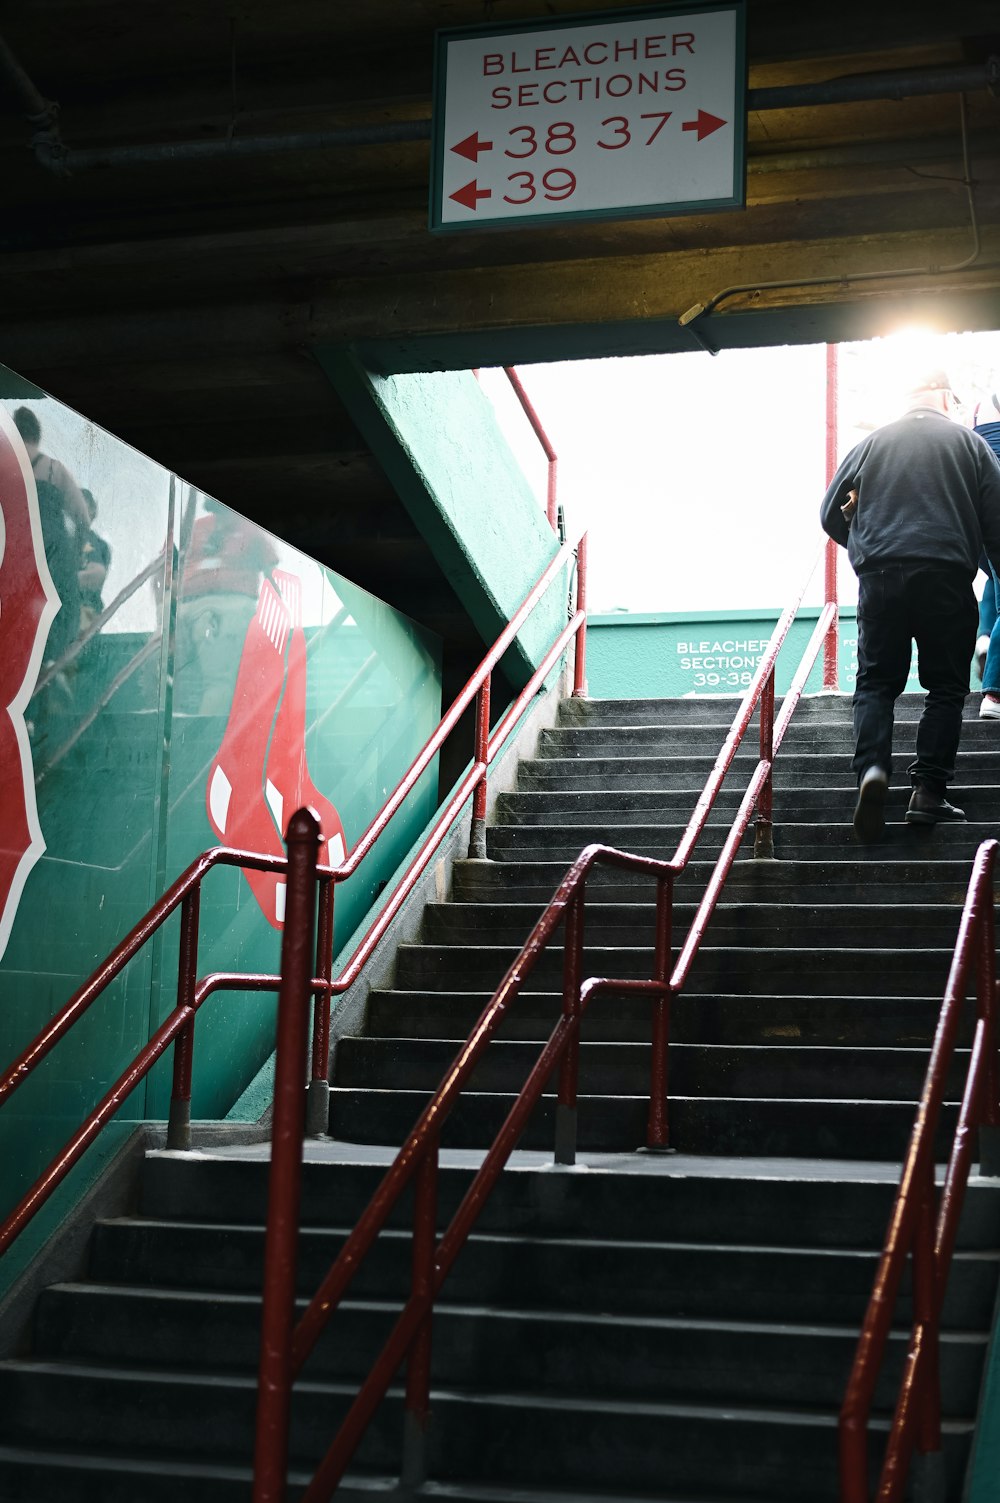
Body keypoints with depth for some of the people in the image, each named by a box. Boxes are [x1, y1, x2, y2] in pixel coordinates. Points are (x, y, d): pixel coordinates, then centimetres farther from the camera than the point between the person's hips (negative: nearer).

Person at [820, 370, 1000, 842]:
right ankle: (928, 793, 0)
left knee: (876, 682, 7)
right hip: (948, 579, -1)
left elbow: (831, 514, 17)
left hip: (880, 577, 1)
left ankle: (872, 768, -16)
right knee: (946, 688, 7)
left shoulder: (872, 443, 13)